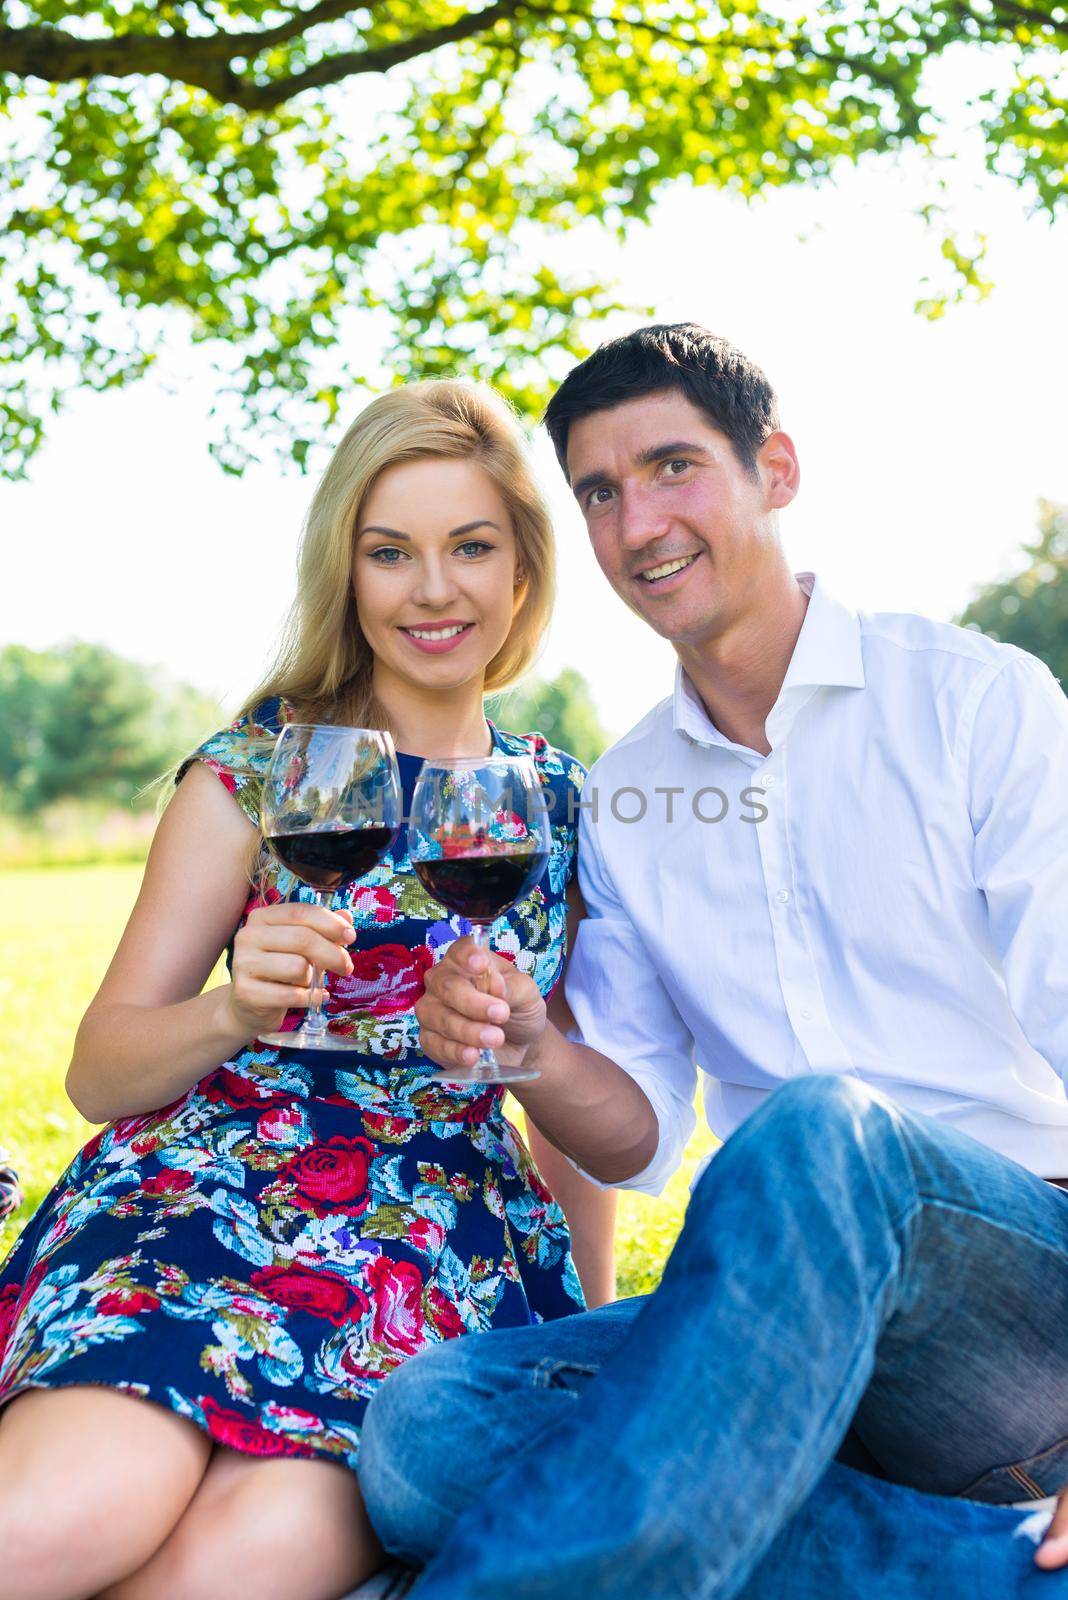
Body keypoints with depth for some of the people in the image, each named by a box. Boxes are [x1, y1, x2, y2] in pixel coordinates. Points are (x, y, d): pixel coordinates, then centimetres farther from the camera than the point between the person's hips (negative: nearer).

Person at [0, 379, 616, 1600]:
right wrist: (233, 1012, -18)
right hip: (214, 1187, -1)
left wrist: (594, 1319, 19)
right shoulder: (256, 770, 2)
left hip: (452, 1229, 2)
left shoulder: (561, 800, 12)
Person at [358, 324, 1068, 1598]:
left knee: (813, 1130, -37)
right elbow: (637, 1139, 11)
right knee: (423, 1424, -23)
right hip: (786, 1323, 5)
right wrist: (529, 1052, -11)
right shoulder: (618, 803, 11)